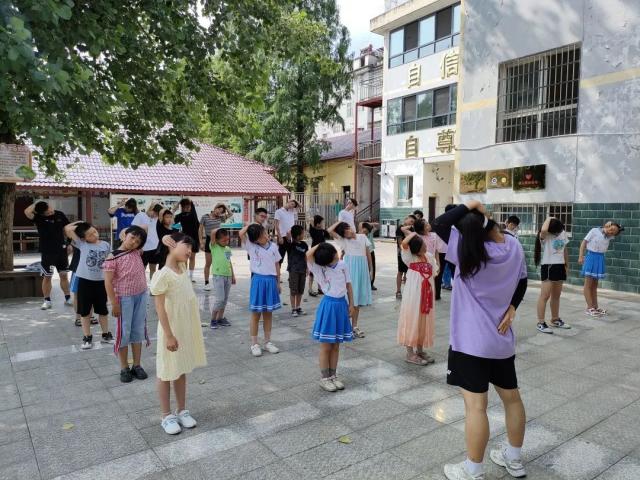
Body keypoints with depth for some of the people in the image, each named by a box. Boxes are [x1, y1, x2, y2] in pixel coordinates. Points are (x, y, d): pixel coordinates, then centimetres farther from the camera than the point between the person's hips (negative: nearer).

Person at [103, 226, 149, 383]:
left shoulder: (137, 252, 2)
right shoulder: (113, 257, -12)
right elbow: (108, 282, -13)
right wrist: (114, 303, -15)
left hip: (141, 296, 5)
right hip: (124, 298, -5)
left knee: (138, 330, 11)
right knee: (124, 332, 4)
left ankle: (137, 365, 22)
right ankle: (124, 368, 17)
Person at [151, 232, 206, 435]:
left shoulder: (182, 268, 2)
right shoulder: (162, 275, -19)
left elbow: (184, 250, 18)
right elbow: (160, 308, -19)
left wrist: (170, 240, 0)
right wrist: (169, 336, -18)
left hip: (187, 329, 7)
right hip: (172, 330, -7)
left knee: (182, 371, 18)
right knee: (167, 373, 9)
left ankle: (182, 411, 31)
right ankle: (167, 416, 23)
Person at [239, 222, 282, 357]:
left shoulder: (273, 246, 4)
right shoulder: (251, 246, -5)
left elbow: (277, 265, 10)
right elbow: (241, 233, -22)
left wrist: (278, 282, 10)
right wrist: (249, 225, -6)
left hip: (271, 281, 3)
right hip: (258, 280, -3)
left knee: (268, 313, 12)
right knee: (256, 314, 4)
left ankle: (268, 342, 24)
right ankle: (254, 344, 14)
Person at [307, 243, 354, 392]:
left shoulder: (342, 265, 0)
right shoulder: (318, 268, -12)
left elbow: (348, 285, 8)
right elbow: (308, 255, -31)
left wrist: (351, 304, 7)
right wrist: (319, 245, -18)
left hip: (342, 304, 4)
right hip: (329, 305, -4)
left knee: (336, 345, 13)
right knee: (326, 346, 4)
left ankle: (333, 376, 24)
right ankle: (324, 378, 15)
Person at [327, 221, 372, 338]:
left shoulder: (362, 237, 10)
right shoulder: (343, 241, 1)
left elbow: (368, 253, 14)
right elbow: (330, 230, -12)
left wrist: (370, 270, 13)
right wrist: (339, 222, 2)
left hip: (362, 267, 4)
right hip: (350, 267, -4)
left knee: (358, 297, 10)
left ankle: (355, 325, 19)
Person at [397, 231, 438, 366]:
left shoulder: (429, 256, 5)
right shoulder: (410, 257, -11)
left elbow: (433, 273, 17)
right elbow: (404, 243, -28)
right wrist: (413, 233, -14)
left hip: (426, 295, 6)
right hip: (413, 294, -6)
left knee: (424, 322, 13)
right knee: (412, 321, -1)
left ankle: (420, 350, 26)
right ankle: (410, 353, 7)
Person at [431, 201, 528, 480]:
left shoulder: (469, 250, -17)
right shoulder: (514, 246, 2)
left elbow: (438, 225, -16)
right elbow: (522, 281, 12)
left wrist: (468, 206, -10)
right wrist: (512, 308, 6)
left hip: (472, 340, -7)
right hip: (502, 338, 8)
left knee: (475, 405, -2)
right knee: (511, 397, 19)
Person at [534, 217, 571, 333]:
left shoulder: (563, 233, 6)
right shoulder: (545, 236, -15)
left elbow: (565, 250, 17)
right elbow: (543, 230, -41)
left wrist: (567, 265, 20)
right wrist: (549, 219, -22)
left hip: (560, 266, 7)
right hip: (548, 266, -7)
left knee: (556, 295, 16)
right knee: (545, 295, -8)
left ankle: (555, 320, 28)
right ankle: (540, 323, -5)